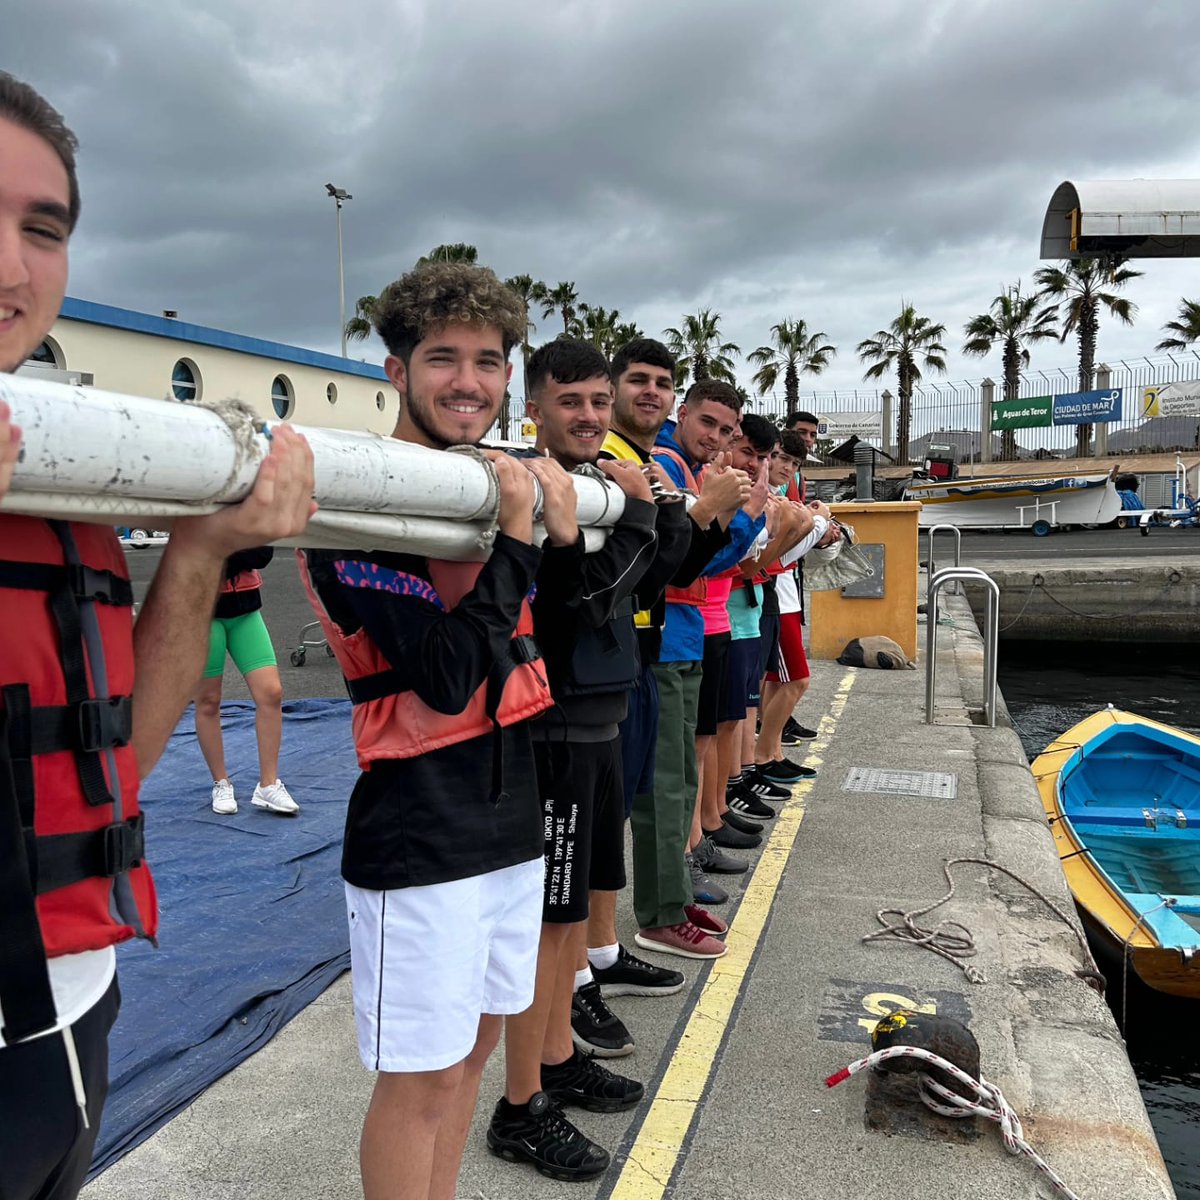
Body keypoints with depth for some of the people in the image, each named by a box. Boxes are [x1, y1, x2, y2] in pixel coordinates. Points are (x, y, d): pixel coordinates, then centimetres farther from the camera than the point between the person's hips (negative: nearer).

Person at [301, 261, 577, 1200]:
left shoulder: (498, 483, 7)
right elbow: (449, 681, -23)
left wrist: (563, 534, -5)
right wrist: (516, 537, -22)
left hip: (511, 819, 8)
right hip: (421, 840, -8)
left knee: (475, 1043, 22)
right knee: (418, 1078, 6)